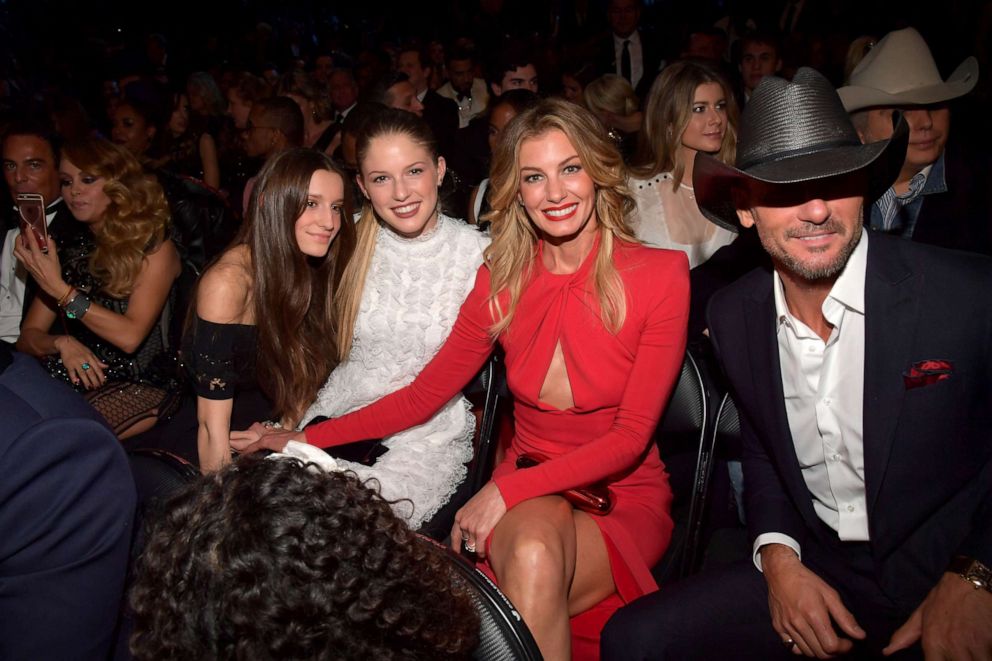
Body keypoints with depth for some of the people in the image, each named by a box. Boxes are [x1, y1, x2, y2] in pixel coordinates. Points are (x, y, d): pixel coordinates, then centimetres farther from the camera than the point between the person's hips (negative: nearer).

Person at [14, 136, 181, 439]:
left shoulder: (154, 246, 1)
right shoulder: (72, 252, 16)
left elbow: (130, 335, -12)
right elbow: (28, 337, 14)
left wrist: (60, 289, -15)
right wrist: (62, 343, -9)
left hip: (140, 386, -5)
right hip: (76, 381, 5)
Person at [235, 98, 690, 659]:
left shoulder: (660, 275, -8)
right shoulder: (502, 280, 2)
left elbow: (632, 434, -11)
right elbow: (424, 394, 6)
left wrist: (507, 491, -20)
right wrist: (304, 439, -1)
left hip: (625, 496, -1)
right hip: (526, 500, 2)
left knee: (532, 556, -32)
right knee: (533, 550, -34)